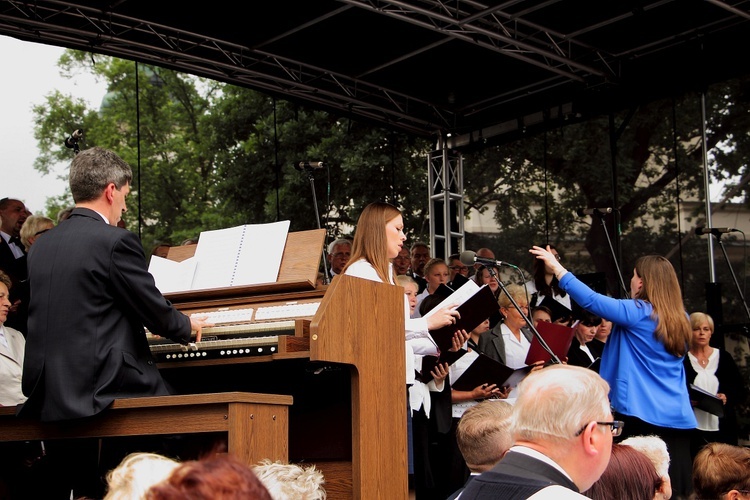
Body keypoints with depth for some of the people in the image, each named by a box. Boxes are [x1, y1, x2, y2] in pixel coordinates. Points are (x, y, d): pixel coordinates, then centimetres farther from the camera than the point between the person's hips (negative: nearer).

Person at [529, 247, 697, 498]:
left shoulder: (636, 313, -9)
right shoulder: (681, 319, 10)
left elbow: (590, 300, -14)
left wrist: (557, 267, -6)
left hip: (642, 414, -6)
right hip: (678, 417, 6)